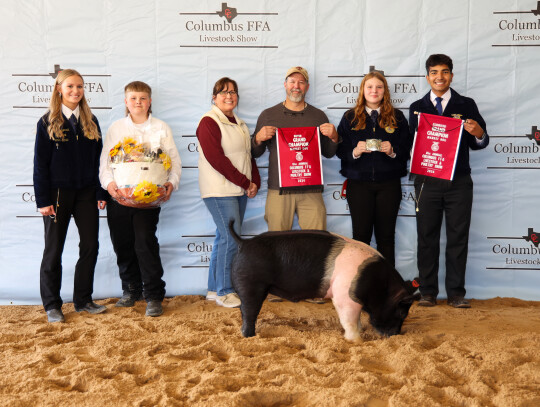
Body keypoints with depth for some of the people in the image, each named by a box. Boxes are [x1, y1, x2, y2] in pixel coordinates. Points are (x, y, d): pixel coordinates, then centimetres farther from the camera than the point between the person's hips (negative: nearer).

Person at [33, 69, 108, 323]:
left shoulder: (90, 122, 9)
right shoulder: (48, 123, -1)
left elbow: (98, 159, 9)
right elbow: (40, 164, -4)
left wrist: (101, 193, 2)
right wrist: (43, 200, -10)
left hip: (86, 193, 4)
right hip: (58, 194, -3)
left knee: (90, 245, 3)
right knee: (53, 250, 4)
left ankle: (83, 300, 16)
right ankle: (52, 305, 13)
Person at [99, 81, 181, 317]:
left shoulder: (161, 128, 8)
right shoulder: (116, 128, 11)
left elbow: (174, 159, 5)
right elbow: (105, 160, 6)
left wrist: (172, 183, -12)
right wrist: (109, 183, -11)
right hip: (118, 195, 3)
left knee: (145, 242, -11)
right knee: (122, 245, 8)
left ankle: (153, 296, -2)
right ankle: (130, 290, 26)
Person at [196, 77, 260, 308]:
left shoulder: (238, 124, 18)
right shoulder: (209, 122, -8)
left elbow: (248, 155, 21)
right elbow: (216, 158, -17)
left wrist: (255, 182, 5)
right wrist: (245, 182, -14)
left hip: (239, 191, 8)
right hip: (220, 190, -8)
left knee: (224, 238, 10)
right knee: (231, 238, -10)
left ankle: (214, 289, 17)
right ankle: (223, 291, -1)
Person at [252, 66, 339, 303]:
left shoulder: (318, 116, 14)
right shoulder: (269, 115, 11)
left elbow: (329, 153, 17)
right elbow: (255, 153, 12)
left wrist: (333, 137, -2)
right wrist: (259, 137, -8)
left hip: (311, 190, 1)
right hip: (278, 189, -1)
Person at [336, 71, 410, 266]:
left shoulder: (397, 117, 9)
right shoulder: (350, 117, 9)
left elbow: (407, 149, 7)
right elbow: (340, 149, 5)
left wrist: (392, 151, -12)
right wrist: (355, 151, -15)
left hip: (389, 184, 1)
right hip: (358, 183, 0)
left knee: (386, 237, 3)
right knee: (360, 236, -2)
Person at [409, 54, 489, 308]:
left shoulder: (466, 105, 9)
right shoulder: (417, 108, 11)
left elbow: (479, 144, 6)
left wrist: (478, 133, -16)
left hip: (459, 182, 0)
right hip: (428, 182, 0)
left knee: (458, 238, 1)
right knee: (427, 237, 2)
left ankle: (456, 293, 8)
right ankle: (428, 292, 10)